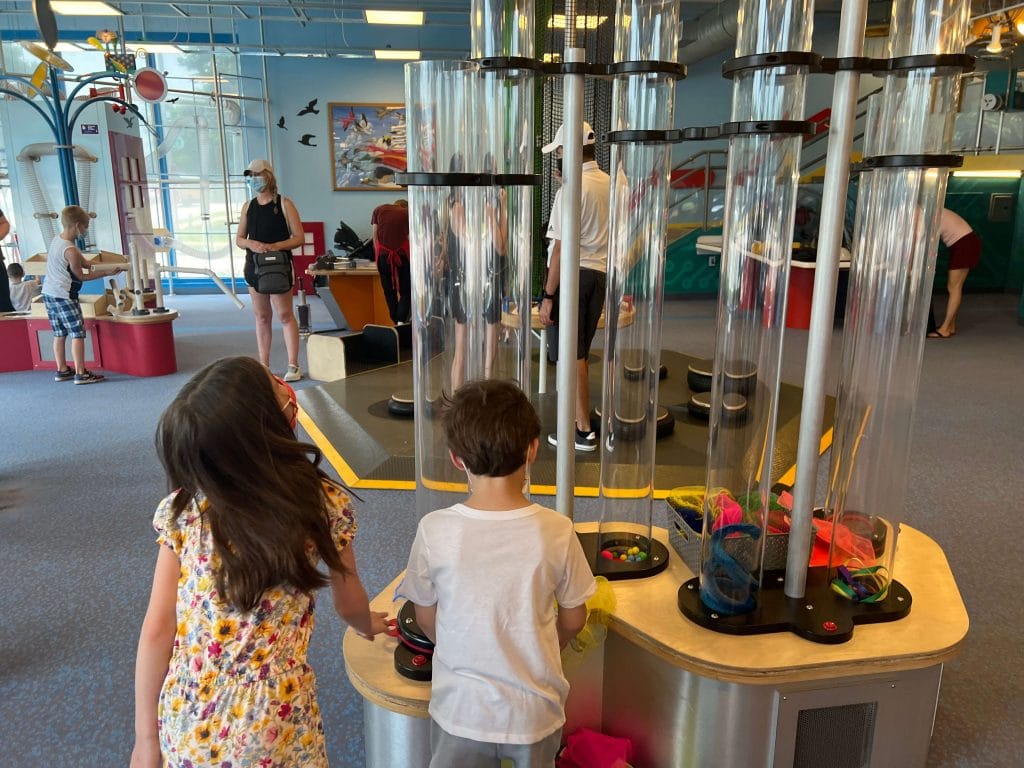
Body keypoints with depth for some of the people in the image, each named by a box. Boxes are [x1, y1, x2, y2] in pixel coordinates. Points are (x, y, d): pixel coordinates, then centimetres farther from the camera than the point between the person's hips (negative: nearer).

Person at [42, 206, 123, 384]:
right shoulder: (71, 250, -20)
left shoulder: (57, 239, 7)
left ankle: (62, 370, 22)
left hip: (48, 292, 10)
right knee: (77, 333, -5)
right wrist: (106, 273, -6)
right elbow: (80, 276, -10)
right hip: (64, 296, -9)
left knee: (59, 334, 15)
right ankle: (80, 373, -5)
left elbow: (81, 261, 19)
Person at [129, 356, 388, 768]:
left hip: (186, 717, 1)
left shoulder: (182, 510, -13)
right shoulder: (326, 506, -15)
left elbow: (157, 631, -7)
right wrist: (369, 625, 24)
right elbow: (350, 606, 1)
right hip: (273, 717, -1)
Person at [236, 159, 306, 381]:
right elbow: (239, 239, 13)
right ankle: (263, 366, 14)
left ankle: (293, 365, 2)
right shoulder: (248, 207, 11)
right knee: (261, 317, 8)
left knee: (285, 315, -4)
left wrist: (274, 246, -20)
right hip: (254, 266, 5)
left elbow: (299, 237, -6)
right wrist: (251, 243, -10)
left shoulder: (284, 204, -3)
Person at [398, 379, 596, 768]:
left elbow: (426, 618, -5)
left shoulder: (434, 531, -20)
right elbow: (573, 619, -5)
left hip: (461, 708, 0)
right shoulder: (556, 531, -19)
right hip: (536, 710, 1)